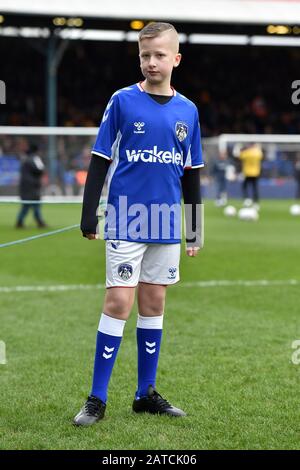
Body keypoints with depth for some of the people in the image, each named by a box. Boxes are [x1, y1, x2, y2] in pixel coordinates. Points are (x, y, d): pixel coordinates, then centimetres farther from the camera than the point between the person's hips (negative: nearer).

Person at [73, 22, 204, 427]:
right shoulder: (122, 101, -3)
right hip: (126, 222, -4)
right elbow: (100, 161, -2)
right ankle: (97, 399, -2)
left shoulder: (187, 111, 7)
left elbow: (191, 174, 13)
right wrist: (89, 216, -7)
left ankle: (146, 394, 19)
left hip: (167, 225, 4)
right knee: (119, 302, -7)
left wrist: (195, 231, 13)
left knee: (154, 304, 10)